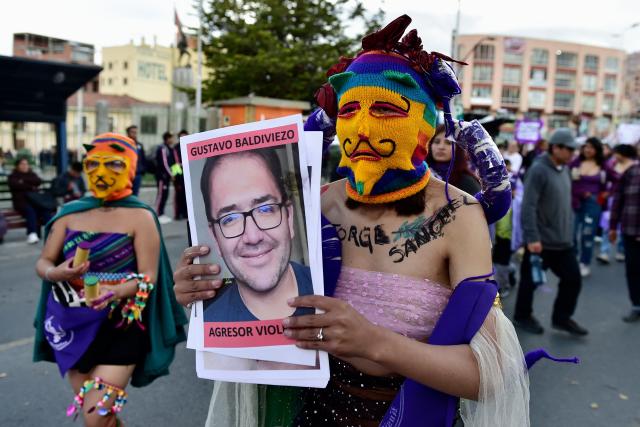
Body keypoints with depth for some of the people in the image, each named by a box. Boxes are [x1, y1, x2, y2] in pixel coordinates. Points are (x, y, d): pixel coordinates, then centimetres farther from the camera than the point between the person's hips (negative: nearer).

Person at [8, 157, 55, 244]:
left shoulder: (32, 174, 24)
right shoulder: (13, 176, 16)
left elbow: (38, 181, 2)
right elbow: (16, 185, -6)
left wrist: (25, 181, -3)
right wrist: (31, 187, -2)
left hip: (34, 199, 3)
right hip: (21, 200, -2)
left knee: (45, 209, -31)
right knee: (30, 210, -36)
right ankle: (32, 233, -48)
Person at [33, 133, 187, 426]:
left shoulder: (140, 217, -9)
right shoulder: (71, 212, 3)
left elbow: (149, 277, -13)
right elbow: (43, 262, 4)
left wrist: (115, 292, -31)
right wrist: (56, 274, -19)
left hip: (119, 325, -4)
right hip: (71, 323, 5)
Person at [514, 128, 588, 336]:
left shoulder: (564, 169, 8)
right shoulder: (538, 170, -17)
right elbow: (528, 206, -23)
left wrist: (569, 230, 16)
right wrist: (532, 238, -26)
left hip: (562, 240, 8)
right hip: (539, 240, -8)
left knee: (573, 278, 10)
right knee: (530, 280, 8)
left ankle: (561, 318, 27)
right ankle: (522, 317, 27)